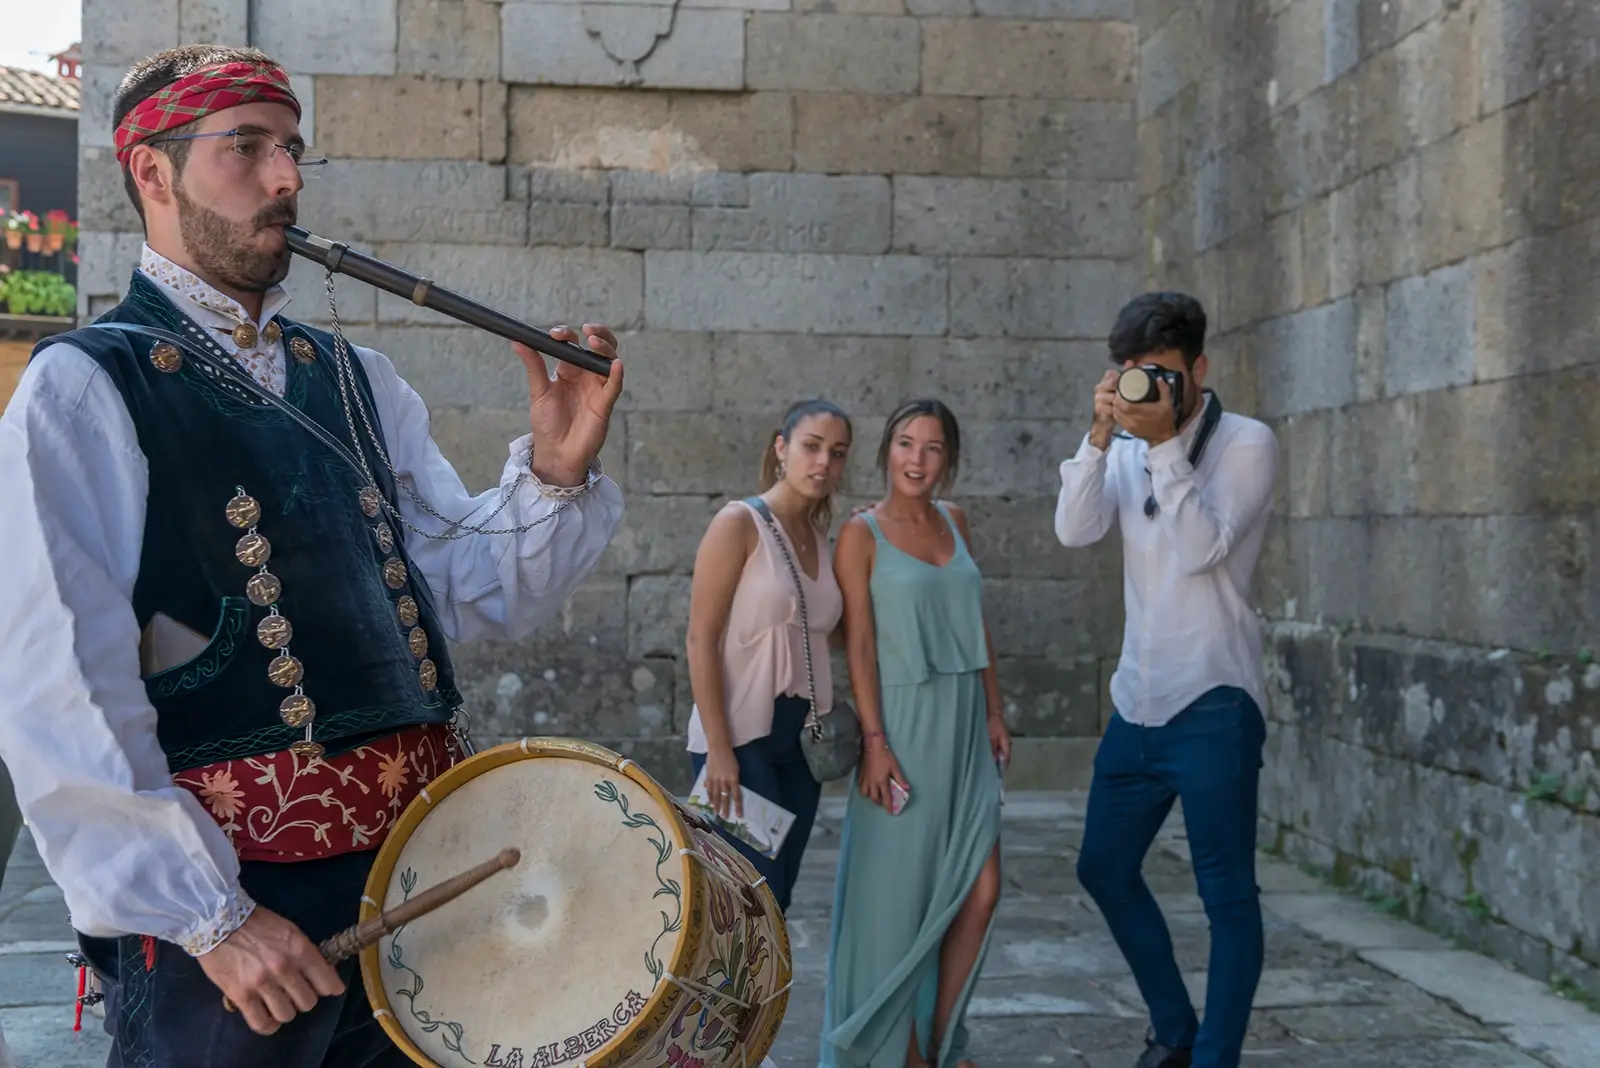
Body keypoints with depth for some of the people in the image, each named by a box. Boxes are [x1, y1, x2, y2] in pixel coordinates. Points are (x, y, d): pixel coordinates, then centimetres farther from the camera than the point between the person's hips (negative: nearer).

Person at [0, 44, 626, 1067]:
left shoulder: (357, 380, 11)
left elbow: (476, 590, 10)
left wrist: (555, 472, -8)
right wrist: (209, 915, -18)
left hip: (423, 858, 6)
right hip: (223, 888, -6)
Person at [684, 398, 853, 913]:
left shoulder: (820, 537, 12)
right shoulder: (739, 523, -8)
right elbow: (700, 639, -12)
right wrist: (718, 748, -18)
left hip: (801, 740, 7)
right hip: (741, 739, -7)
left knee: (776, 899, 9)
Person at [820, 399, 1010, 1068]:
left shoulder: (954, 522, 11)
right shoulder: (862, 533, -6)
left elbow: (977, 625, 15)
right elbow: (859, 644, -10)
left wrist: (994, 713, 10)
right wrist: (874, 742, -15)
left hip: (964, 729, 5)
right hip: (904, 723, -5)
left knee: (981, 891, 2)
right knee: (901, 895, 3)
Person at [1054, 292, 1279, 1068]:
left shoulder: (1246, 443, -6)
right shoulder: (1129, 451, 10)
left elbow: (1203, 549, -18)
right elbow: (1075, 531, -6)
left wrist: (1163, 443, -20)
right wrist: (1100, 434, -15)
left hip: (1212, 704, -7)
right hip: (1138, 701, 7)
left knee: (1226, 894, -2)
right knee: (1104, 869, 15)